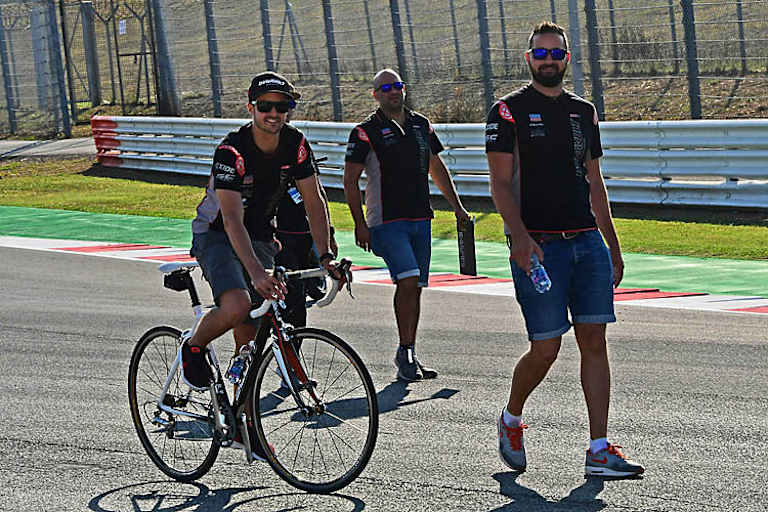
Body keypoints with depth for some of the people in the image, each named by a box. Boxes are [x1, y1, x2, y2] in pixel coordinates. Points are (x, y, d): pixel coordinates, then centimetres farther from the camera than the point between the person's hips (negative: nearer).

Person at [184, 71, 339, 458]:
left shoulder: (295, 144, -10)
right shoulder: (232, 150, -27)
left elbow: (314, 202, -5)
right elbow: (232, 219, -34)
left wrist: (325, 256, -17)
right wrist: (256, 271, -46)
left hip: (260, 237, 5)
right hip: (216, 235, -5)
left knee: (250, 334, 1)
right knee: (237, 306, -32)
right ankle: (194, 348, -1)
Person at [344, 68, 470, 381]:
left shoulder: (421, 125, 12)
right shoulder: (365, 132, -4)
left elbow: (437, 168, 22)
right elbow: (350, 180, -4)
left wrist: (456, 205, 17)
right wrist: (360, 224, -11)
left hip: (420, 220, 5)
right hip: (387, 222, -5)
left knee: (415, 287, 7)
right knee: (407, 281, -19)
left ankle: (409, 358, 14)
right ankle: (405, 353, -13)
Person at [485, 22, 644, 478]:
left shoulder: (584, 111, 15)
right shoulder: (510, 110, -1)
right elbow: (501, 184, -7)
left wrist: (613, 247, 17)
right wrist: (520, 236, -21)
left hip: (587, 241, 5)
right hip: (538, 245, -5)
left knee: (595, 342, -2)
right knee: (546, 349, -6)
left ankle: (599, 451, -1)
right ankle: (512, 419, 22)